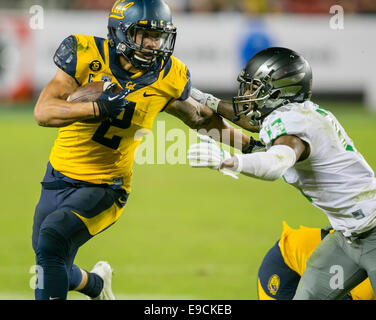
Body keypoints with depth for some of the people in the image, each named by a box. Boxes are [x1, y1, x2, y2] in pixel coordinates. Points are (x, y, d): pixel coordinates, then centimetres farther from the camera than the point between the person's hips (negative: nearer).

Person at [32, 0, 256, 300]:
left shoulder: (167, 78, -8)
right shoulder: (87, 55, -13)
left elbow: (199, 116, 13)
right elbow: (43, 111, -21)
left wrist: (249, 145, 18)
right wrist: (99, 108, -35)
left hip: (105, 188, -2)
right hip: (59, 179, 2)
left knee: (52, 239, -28)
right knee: (52, 271, 16)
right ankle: (95, 283, 48)